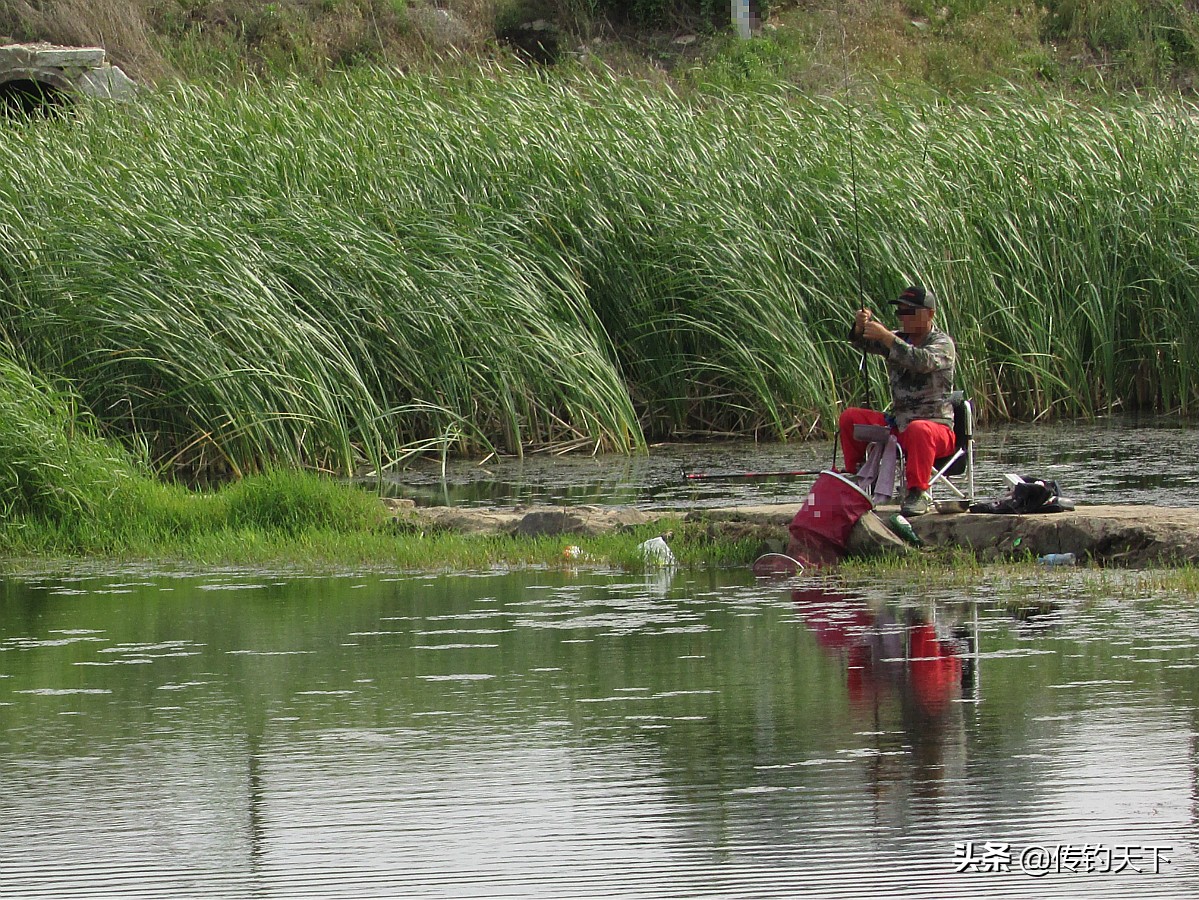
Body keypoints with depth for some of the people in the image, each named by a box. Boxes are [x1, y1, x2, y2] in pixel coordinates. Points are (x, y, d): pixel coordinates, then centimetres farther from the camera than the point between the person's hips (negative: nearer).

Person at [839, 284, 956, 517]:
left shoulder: (942, 344, -7)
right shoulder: (900, 339, 14)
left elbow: (923, 361, -28)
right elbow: (863, 341, 3)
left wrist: (886, 337, -31)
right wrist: (860, 327, -20)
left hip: (937, 425, -7)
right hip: (898, 424, 7)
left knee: (918, 429, -40)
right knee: (850, 418, -4)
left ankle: (918, 492, -35)